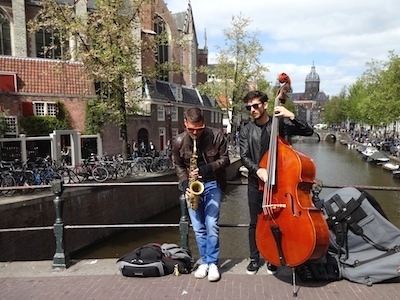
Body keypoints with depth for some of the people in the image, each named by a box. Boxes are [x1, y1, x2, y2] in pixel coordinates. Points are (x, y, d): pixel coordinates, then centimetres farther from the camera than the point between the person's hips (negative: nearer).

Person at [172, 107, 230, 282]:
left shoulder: (216, 135, -13)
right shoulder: (179, 142, -7)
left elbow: (224, 159, -7)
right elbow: (179, 166, 6)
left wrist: (206, 169, -22)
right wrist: (185, 185, -9)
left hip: (212, 184, -2)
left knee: (211, 225, -8)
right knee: (198, 228, 4)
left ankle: (212, 263, 7)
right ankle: (204, 261, 20)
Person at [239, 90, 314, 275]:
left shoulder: (281, 124, -3)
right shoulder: (246, 131, 0)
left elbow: (308, 131, -7)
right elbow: (244, 157, -8)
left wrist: (291, 117, -21)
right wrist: (257, 170, -26)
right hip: (256, 183, 1)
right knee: (255, 223, 10)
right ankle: (254, 259, 27)